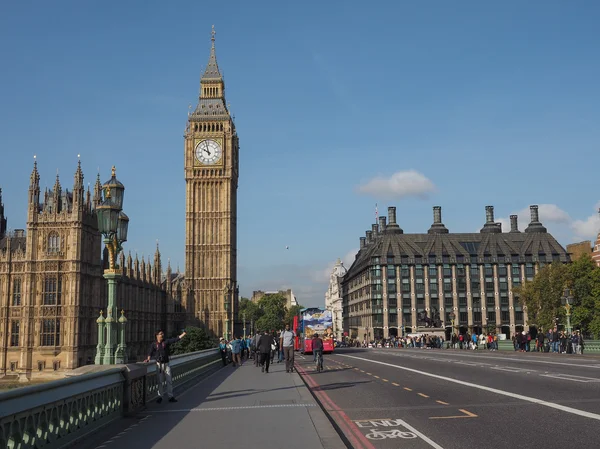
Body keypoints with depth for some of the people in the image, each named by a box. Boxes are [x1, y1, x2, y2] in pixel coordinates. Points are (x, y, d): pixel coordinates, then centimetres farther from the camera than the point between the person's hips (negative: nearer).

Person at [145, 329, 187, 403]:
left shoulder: (166, 342, 1)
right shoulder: (154, 344, -1)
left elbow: (175, 339, -8)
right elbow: (150, 352, -11)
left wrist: (183, 334, -18)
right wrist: (148, 358, -30)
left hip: (166, 364, 1)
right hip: (159, 365, -1)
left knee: (169, 381, 2)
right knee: (161, 381, 6)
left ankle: (171, 397, 8)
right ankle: (160, 396, 17)